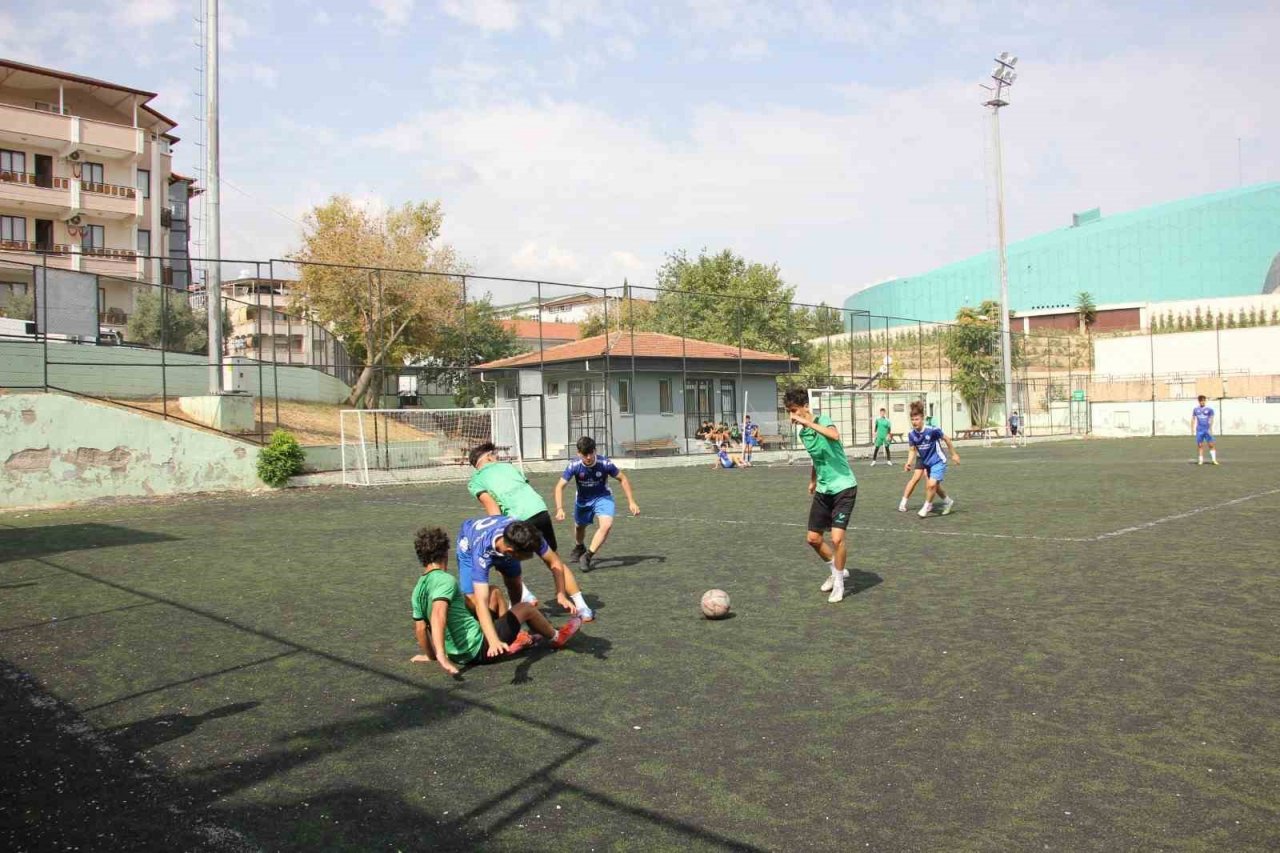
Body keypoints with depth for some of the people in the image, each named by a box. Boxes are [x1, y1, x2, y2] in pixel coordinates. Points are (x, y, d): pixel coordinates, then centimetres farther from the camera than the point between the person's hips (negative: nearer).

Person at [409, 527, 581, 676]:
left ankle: (513, 640, 32)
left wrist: (430, 655, 23)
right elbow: (438, 614, -34)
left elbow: (420, 629, 9)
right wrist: (441, 656, -41)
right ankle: (557, 638, 34)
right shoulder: (446, 580, -19)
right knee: (525, 608, 9)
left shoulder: (417, 590, 4)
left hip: (459, 655, 9)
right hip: (479, 649, -9)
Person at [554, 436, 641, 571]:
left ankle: (588, 556, -18)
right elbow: (559, 486, -23)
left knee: (607, 524, -27)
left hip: (602, 497, -2)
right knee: (579, 526, 22)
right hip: (583, 500, 2)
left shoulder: (605, 463, -28)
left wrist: (631, 502, -15)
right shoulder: (574, 466, -27)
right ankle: (579, 548, 56)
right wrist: (559, 509, -35)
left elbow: (623, 479, -13)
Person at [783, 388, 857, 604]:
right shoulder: (802, 433, 6)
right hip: (823, 490, 8)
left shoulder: (823, 420, -15)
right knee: (813, 538, 8)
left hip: (843, 487, -8)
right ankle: (837, 571, 33)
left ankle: (839, 583, 7)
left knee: (837, 537, -15)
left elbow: (834, 435, -40)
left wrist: (808, 422, -37)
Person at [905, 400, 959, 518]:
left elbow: (946, 439, -10)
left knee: (932, 484, -19)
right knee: (936, 486, 17)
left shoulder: (932, 430, -25)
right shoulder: (911, 434, -11)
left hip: (938, 461, -6)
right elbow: (912, 450, 2)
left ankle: (926, 507, 2)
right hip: (927, 462, 6)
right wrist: (909, 463, -14)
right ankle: (948, 502, 43)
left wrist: (954, 454, -1)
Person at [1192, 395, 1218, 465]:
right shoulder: (1195, 409, 9)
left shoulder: (1209, 409, 2)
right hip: (1199, 430, 1)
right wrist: (1192, 428, 5)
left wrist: (1210, 428, -13)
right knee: (1200, 445, 2)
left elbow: (1211, 420, -3)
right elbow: (1193, 419, 13)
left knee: (1211, 444, -4)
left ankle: (1214, 459, 4)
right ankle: (1201, 460, 8)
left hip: (1207, 430, -1)